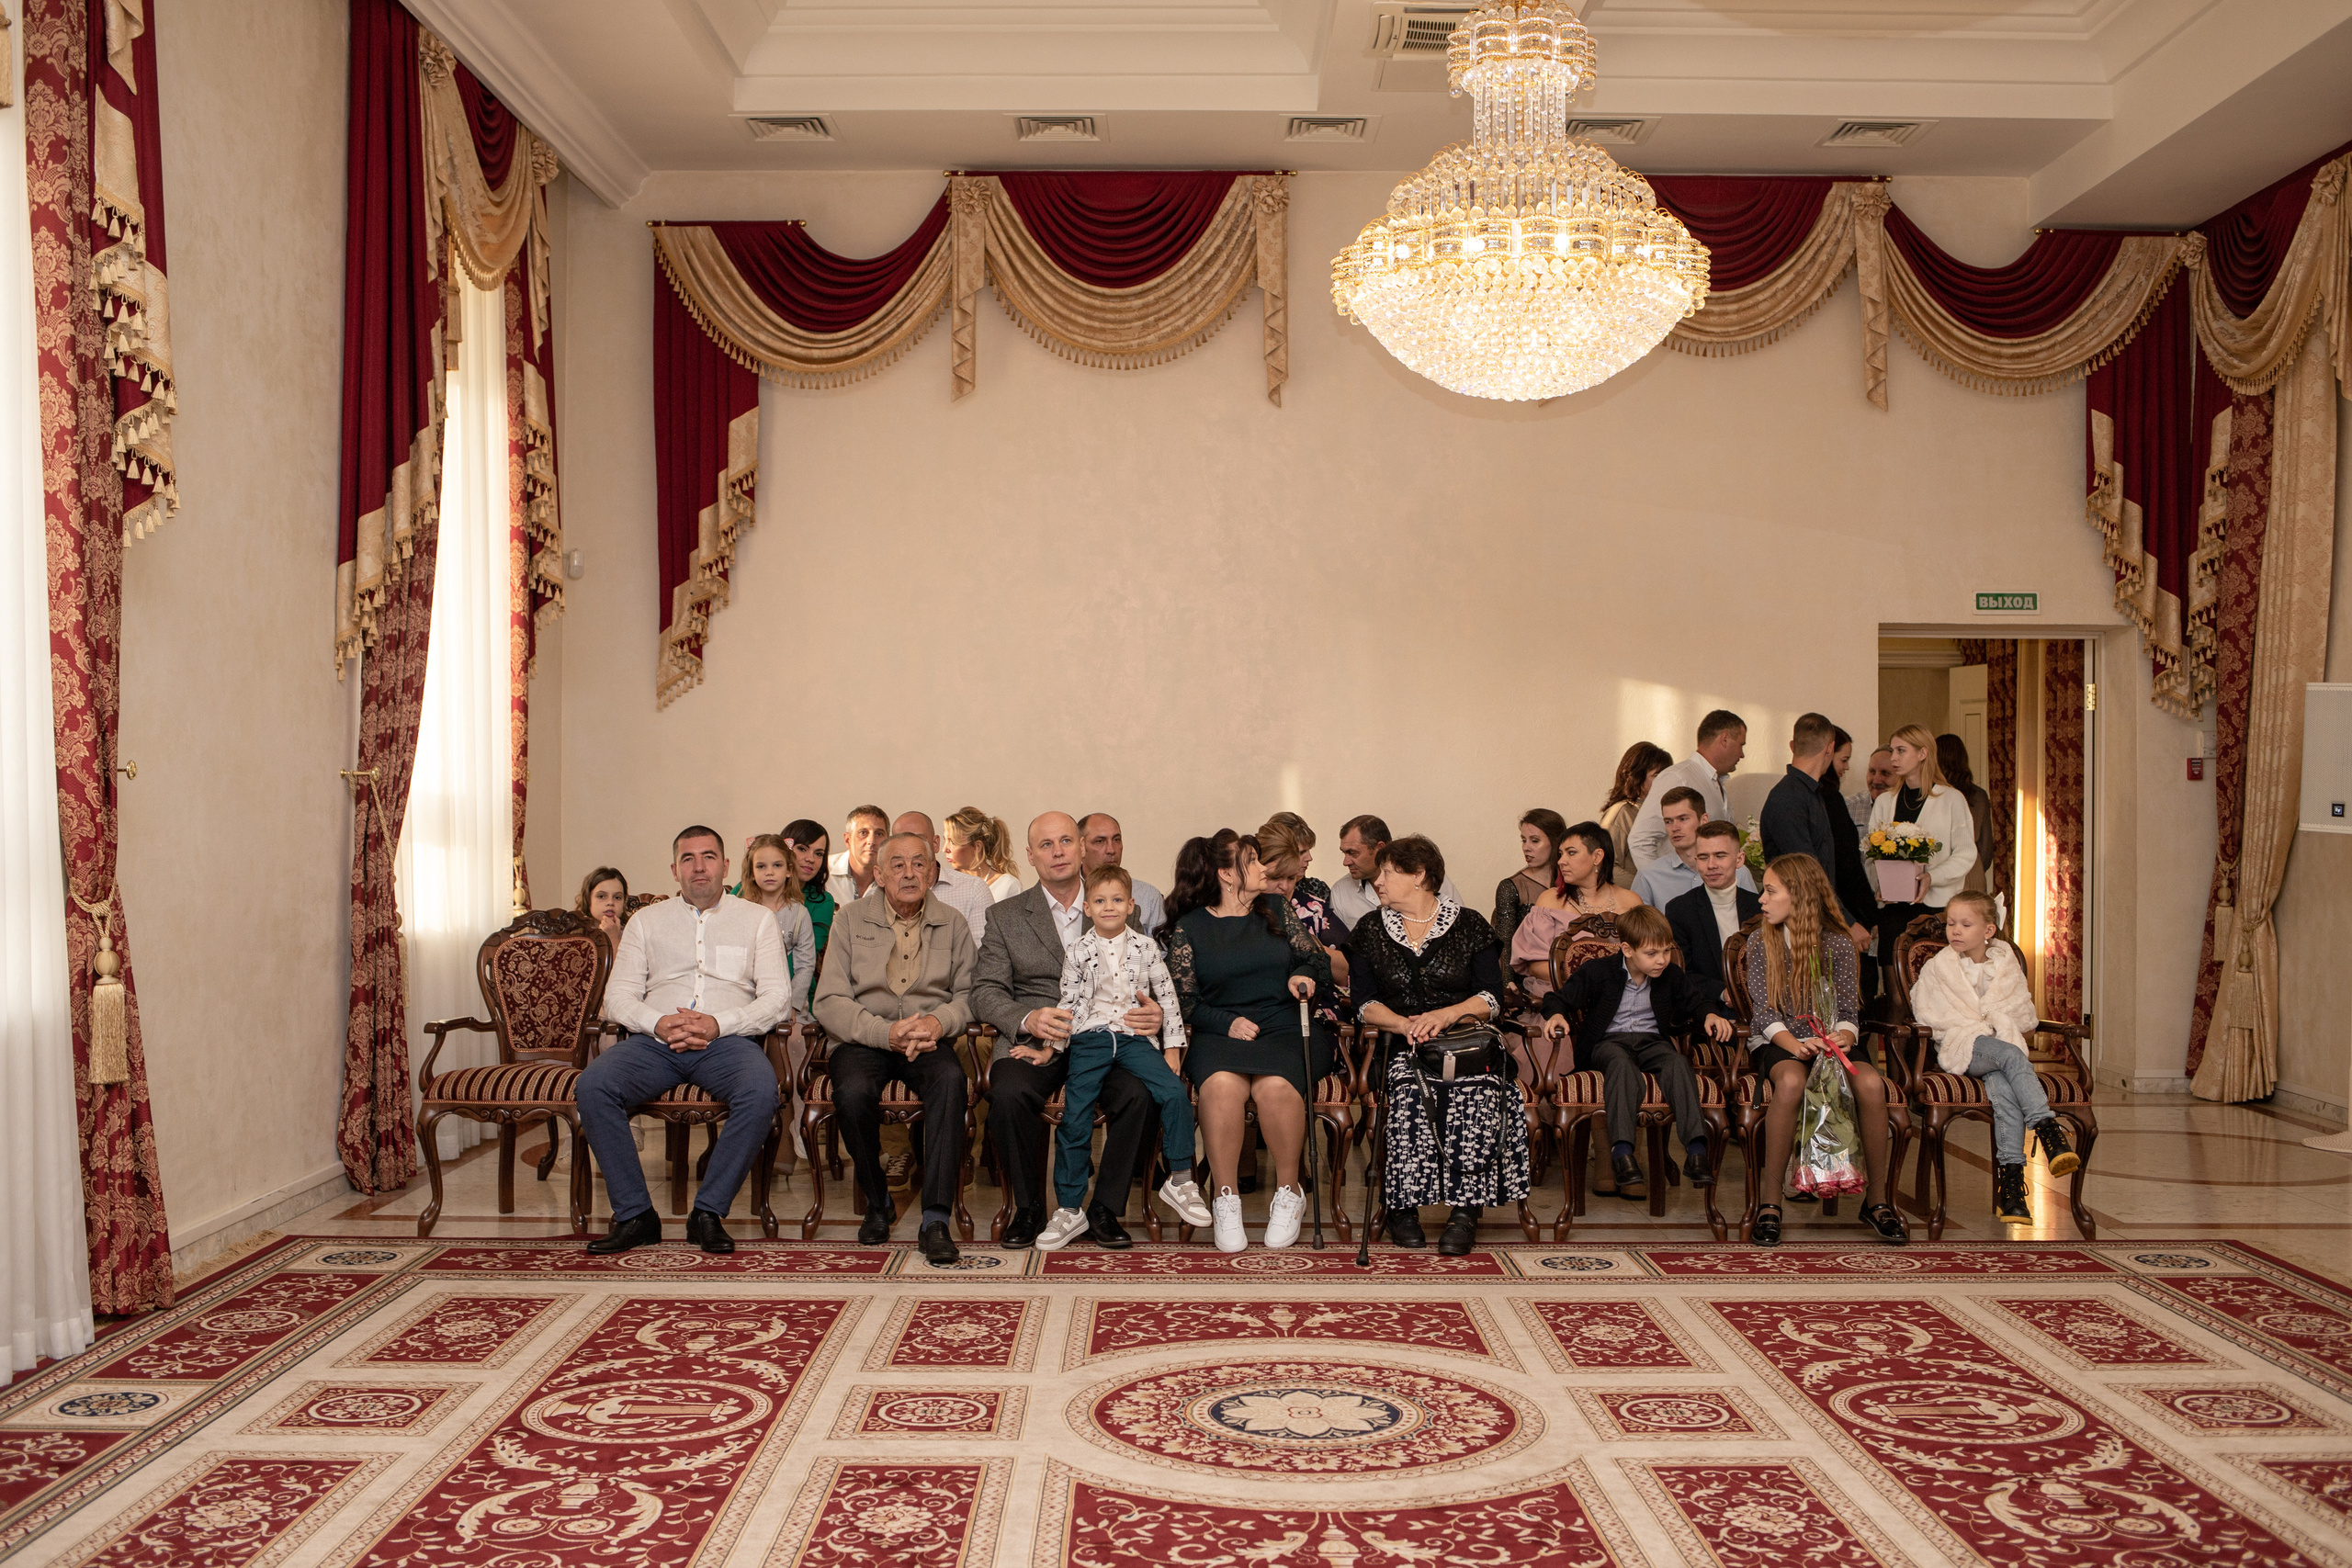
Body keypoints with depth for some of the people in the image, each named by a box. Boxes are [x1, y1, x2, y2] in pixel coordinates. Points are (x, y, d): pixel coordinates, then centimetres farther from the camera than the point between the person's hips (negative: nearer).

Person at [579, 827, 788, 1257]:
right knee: (592, 1085, -28)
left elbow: (777, 995, 5)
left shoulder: (757, 919, 15)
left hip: (726, 1041, -2)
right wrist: (657, 1023, -10)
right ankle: (634, 1214, -18)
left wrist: (719, 1023, -12)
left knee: (761, 1091, -35)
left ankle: (708, 1212, -21)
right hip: (654, 1041, 2)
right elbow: (617, 996, 11)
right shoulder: (646, 921, 20)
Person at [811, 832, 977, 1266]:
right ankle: (877, 1202, -5)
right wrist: (886, 1033, -19)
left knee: (951, 1079, -34)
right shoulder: (851, 921, 7)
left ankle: (935, 1219, -32)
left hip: (928, 1041, 1)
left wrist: (938, 1022, -17)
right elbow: (830, 1002, -3)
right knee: (853, 1092, -34)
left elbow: (967, 995, 7)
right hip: (862, 1040, -1)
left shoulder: (953, 925, 13)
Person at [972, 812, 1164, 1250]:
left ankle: (1106, 1209, -10)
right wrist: (1028, 1019, -17)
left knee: (1137, 1094, -30)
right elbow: (985, 991, 4)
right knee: (1008, 1094, -32)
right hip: (1033, 1043, 0)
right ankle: (1027, 1209, -9)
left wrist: (1155, 1012, -12)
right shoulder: (1006, 917, 11)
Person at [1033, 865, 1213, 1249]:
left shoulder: (1145, 947, 8)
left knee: (1175, 1093, -21)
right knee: (1075, 1116, -11)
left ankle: (1179, 1180, -5)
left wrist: (1172, 1045, 7)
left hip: (1135, 1037, 1)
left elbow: (1167, 995, 11)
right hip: (1090, 1038, 0)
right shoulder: (1078, 952, 7)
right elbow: (1070, 1005, 9)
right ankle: (1070, 1209, 0)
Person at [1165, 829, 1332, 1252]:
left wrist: (1304, 975, -5)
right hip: (1221, 1033, 0)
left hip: (1287, 1028, 1)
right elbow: (1185, 1001, 5)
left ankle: (1289, 1193, -12)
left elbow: (1318, 960, 18)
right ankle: (1225, 1198, -20)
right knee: (1220, 1085, -34)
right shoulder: (1188, 927, 8)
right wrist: (1229, 1023, -9)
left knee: (1275, 1086, -32)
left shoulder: (1276, 908, 15)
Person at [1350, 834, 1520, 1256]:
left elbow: (1491, 998, 1)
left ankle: (1464, 1210, -30)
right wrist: (1403, 1024, -13)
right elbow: (1365, 1003, 6)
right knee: (1412, 1090, -33)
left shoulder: (1470, 925, 9)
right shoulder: (1370, 930, 15)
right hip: (1401, 1046, 1)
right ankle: (1402, 1205, -24)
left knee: (1473, 1093, -33)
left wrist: (1445, 1015, -16)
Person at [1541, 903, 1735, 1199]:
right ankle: (1622, 1154, -51)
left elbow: (1697, 999, 20)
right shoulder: (1599, 972, -1)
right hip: (1609, 1041, -3)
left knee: (1677, 1063, -32)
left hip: (1652, 1041, 3)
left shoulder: (1672, 976, 9)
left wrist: (1710, 1014, -2)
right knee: (1622, 1064, -39)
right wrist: (1557, 1015, -22)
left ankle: (1696, 1149, -43)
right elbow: (1560, 998, 0)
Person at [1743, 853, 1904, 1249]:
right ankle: (1769, 1203, -30)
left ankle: (1876, 1199, -13)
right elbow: (1765, 1012, -6)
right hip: (1779, 1043, -1)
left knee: (1871, 1083, -32)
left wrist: (1842, 1037, -23)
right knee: (1791, 1081, -38)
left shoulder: (1838, 944, 4)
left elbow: (1849, 1010, 1)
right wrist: (1796, 1045, -24)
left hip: (1831, 1040, 1)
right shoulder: (1761, 943, 3)